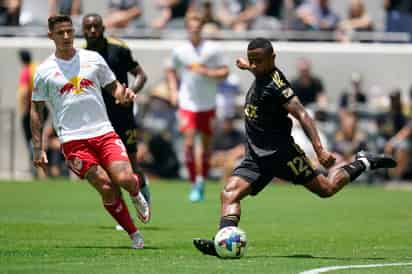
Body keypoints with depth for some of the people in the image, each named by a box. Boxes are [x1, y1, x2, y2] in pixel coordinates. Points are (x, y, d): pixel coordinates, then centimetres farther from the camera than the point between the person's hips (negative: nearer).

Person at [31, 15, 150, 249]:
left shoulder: (93, 59, 9)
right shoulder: (45, 71, 4)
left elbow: (113, 87, 19)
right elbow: (36, 111, 10)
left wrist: (124, 94, -6)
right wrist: (38, 148, 5)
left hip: (104, 132, 2)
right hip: (72, 140, -1)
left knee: (124, 179, -18)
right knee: (106, 187, -14)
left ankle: (137, 194, 18)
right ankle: (134, 234, 1)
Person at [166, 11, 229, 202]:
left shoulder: (212, 50, -3)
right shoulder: (179, 51, 2)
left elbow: (225, 71, -1)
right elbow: (171, 71, 18)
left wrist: (207, 72, -17)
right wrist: (173, 91, 5)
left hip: (208, 105, 0)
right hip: (187, 104, 0)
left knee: (206, 143, 6)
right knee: (189, 143, -12)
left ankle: (202, 179, 25)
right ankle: (194, 185, -6)